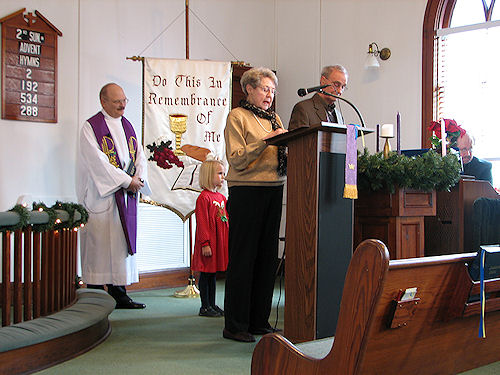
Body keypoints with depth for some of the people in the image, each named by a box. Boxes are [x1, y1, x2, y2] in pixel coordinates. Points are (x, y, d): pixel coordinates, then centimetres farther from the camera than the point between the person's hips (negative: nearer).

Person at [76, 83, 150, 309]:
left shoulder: (127, 126, 17)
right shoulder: (91, 127, -4)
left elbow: (139, 154, 13)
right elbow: (98, 161, -13)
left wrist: (138, 177, -6)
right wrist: (126, 180, -14)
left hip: (126, 195, 6)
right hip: (101, 195, -6)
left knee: (121, 244, 7)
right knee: (100, 245, -5)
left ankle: (118, 294, 13)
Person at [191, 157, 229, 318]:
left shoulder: (222, 197, 13)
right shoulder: (203, 197, -12)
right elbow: (202, 223, -16)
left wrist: (229, 241, 15)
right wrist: (205, 243, -19)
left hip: (220, 242, 8)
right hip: (209, 243, -8)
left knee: (213, 273, 14)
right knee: (206, 273, 1)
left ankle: (212, 305, 22)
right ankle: (205, 306, 9)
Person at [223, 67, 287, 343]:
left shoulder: (274, 118, 19)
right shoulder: (237, 116, -1)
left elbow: (284, 154, 17)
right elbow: (236, 159, -11)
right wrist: (265, 140, -18)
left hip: (274, 191, 7)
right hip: (246, 192, -7)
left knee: (267, 256, 8)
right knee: (242, 257, -3)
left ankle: (259, 320, 18)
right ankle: (235, 325, 5)